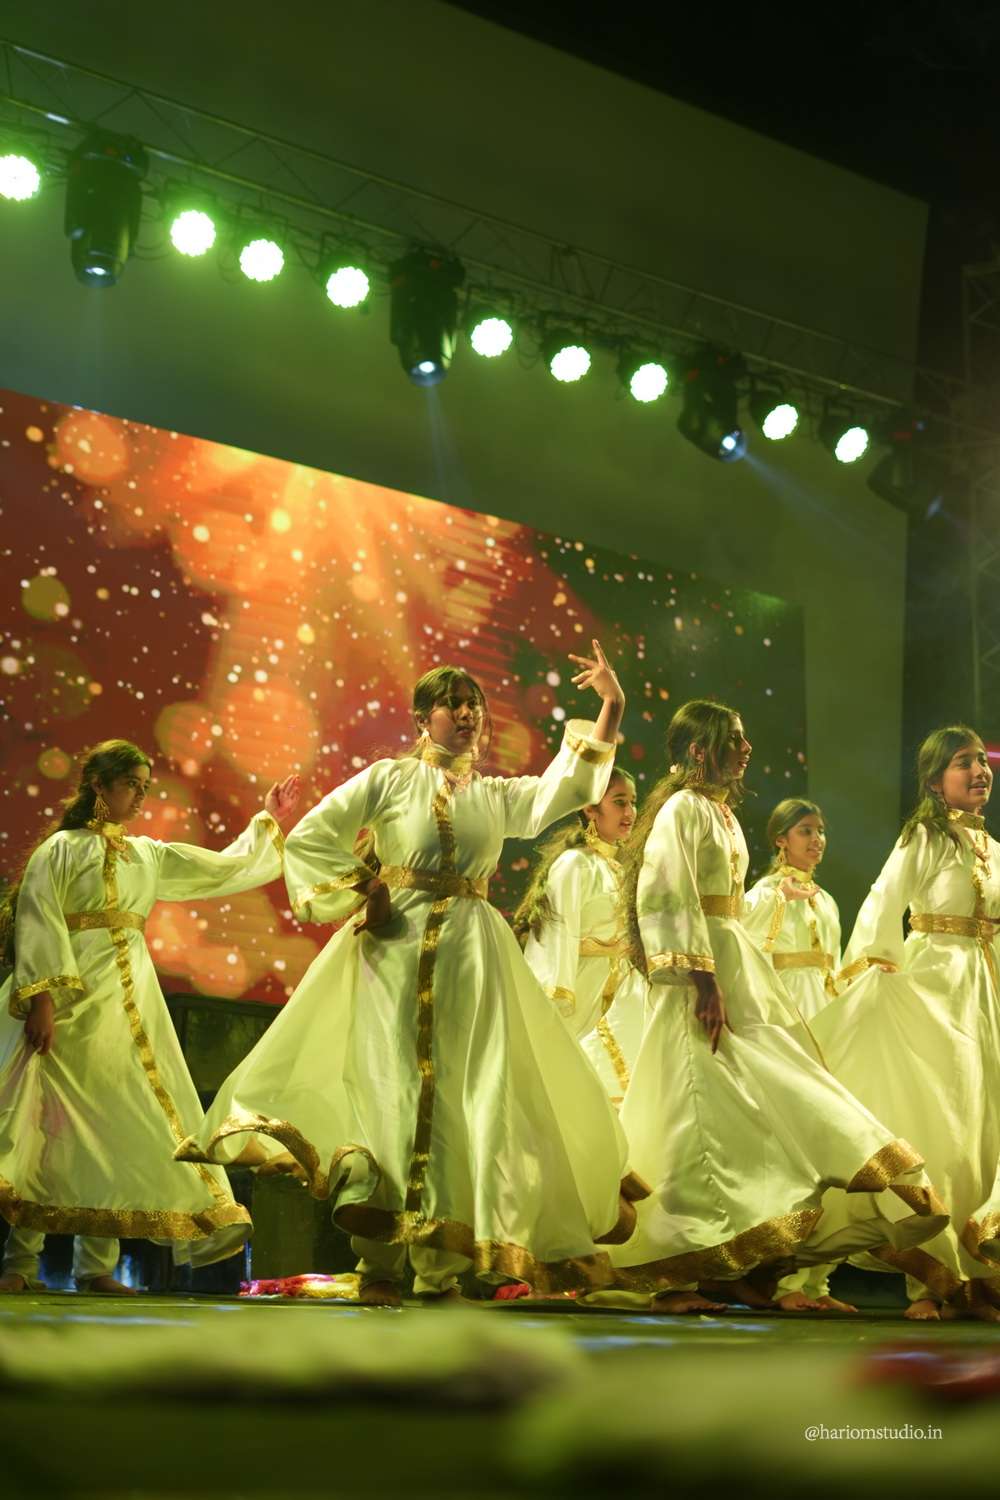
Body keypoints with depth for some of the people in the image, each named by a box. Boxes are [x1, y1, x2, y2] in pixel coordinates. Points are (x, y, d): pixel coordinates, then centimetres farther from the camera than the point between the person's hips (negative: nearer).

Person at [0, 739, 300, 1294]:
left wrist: (267, 822, 21)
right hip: (74, 999, -5)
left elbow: (227, 869, 24)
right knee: (52, 1122, -7)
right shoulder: (61, 848, 2)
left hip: (131, 999, 6)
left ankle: (96, 1263, 1)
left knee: (119, 1124, -1)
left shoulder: (149, 856, 19)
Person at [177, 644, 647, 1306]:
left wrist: (611, 708, -5)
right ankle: (379, 1264, -4)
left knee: (462, 1099, 1)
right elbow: (308, 840, 5)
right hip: (395, 953, -3)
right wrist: (358, 898, -4)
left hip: (471, 959, 3)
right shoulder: (387, 779, 5)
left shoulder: (498, 797, 15)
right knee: (391, 1090, -8)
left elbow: (567, 787, 1)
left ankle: (439, 1268, 7)